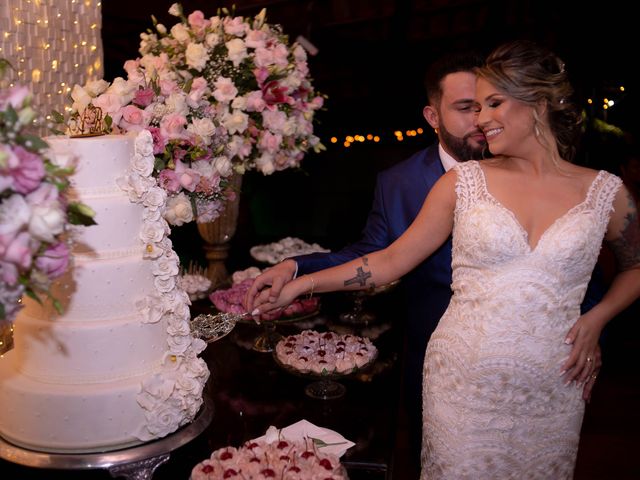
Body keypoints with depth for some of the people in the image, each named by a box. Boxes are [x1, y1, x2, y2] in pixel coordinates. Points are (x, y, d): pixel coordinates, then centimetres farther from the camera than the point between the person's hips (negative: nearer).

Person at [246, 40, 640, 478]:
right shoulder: (465, 182, -3)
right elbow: (392, 260, -2)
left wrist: (597, 319, -2)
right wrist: (300, 284, -8)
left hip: (550, 391, 1)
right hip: (461, 385, -1)